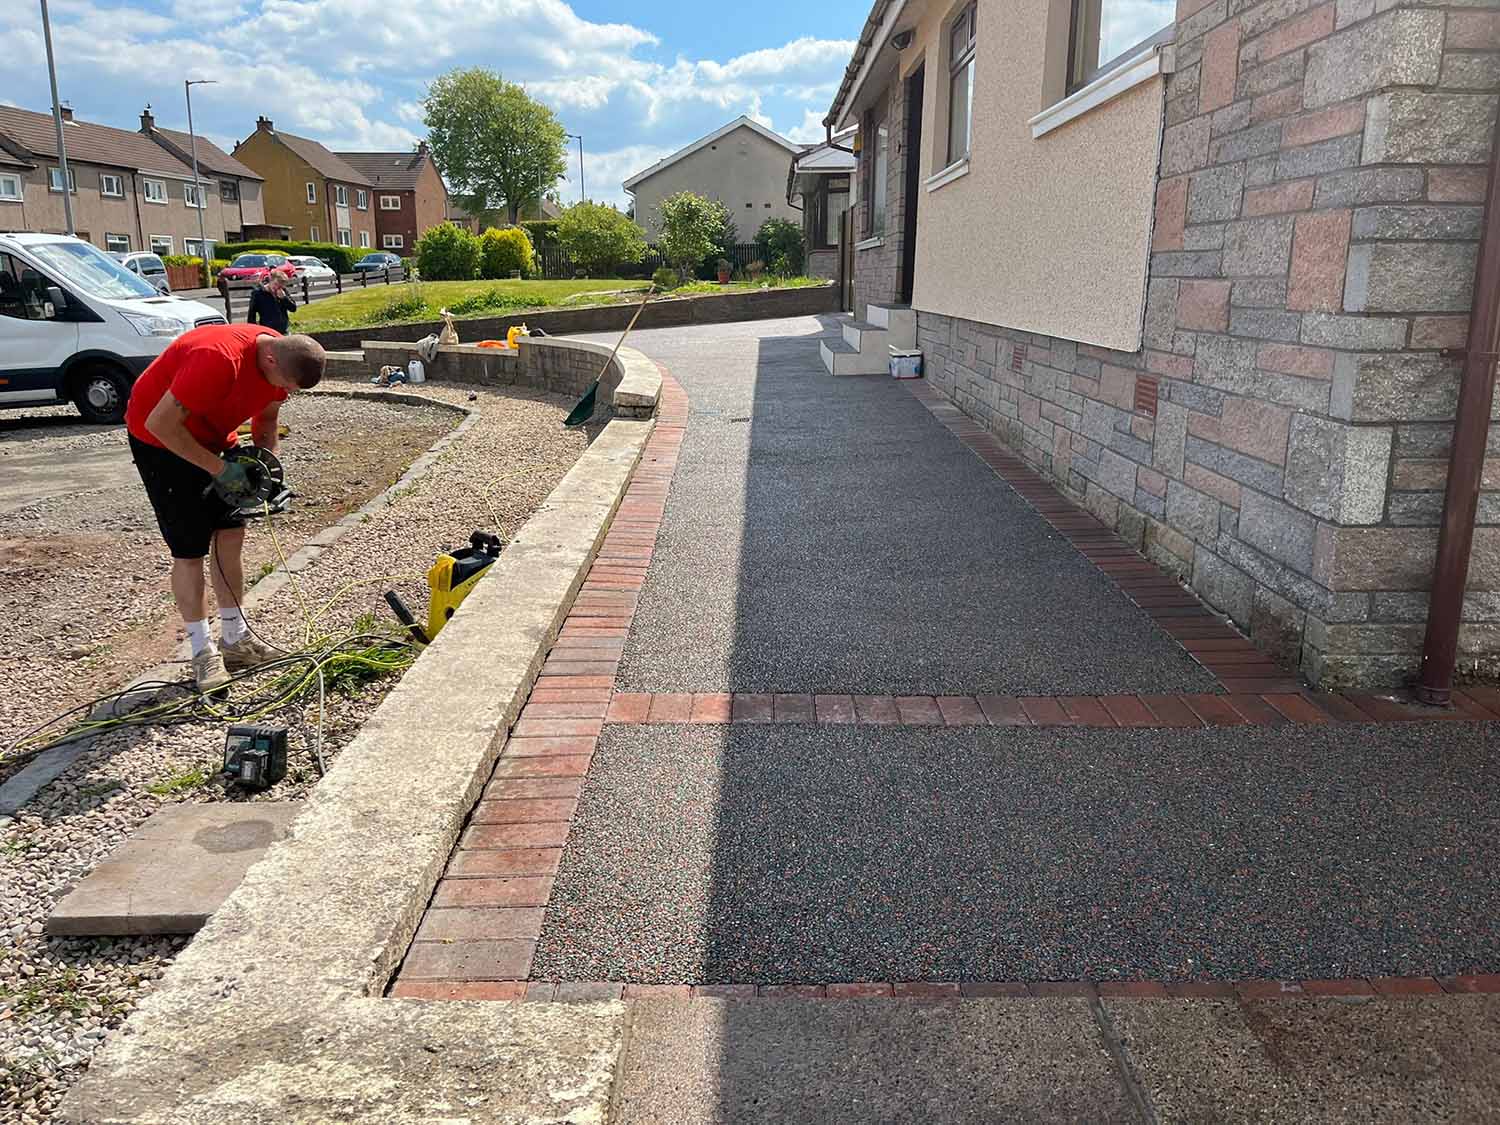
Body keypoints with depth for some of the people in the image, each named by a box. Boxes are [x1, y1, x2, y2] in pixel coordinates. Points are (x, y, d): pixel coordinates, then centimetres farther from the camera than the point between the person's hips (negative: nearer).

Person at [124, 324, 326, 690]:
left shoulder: (283, 359, -13)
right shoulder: (220, 359, -38)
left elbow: (266, 417, 5)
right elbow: (160, 424, -33)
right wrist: (219, 468, -30)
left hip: (211, 434, 8)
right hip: (161, 438, -7)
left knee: (230, 535, 5)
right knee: (189, 549, -7)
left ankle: (236, 639, 16)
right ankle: (203, 652, 4)